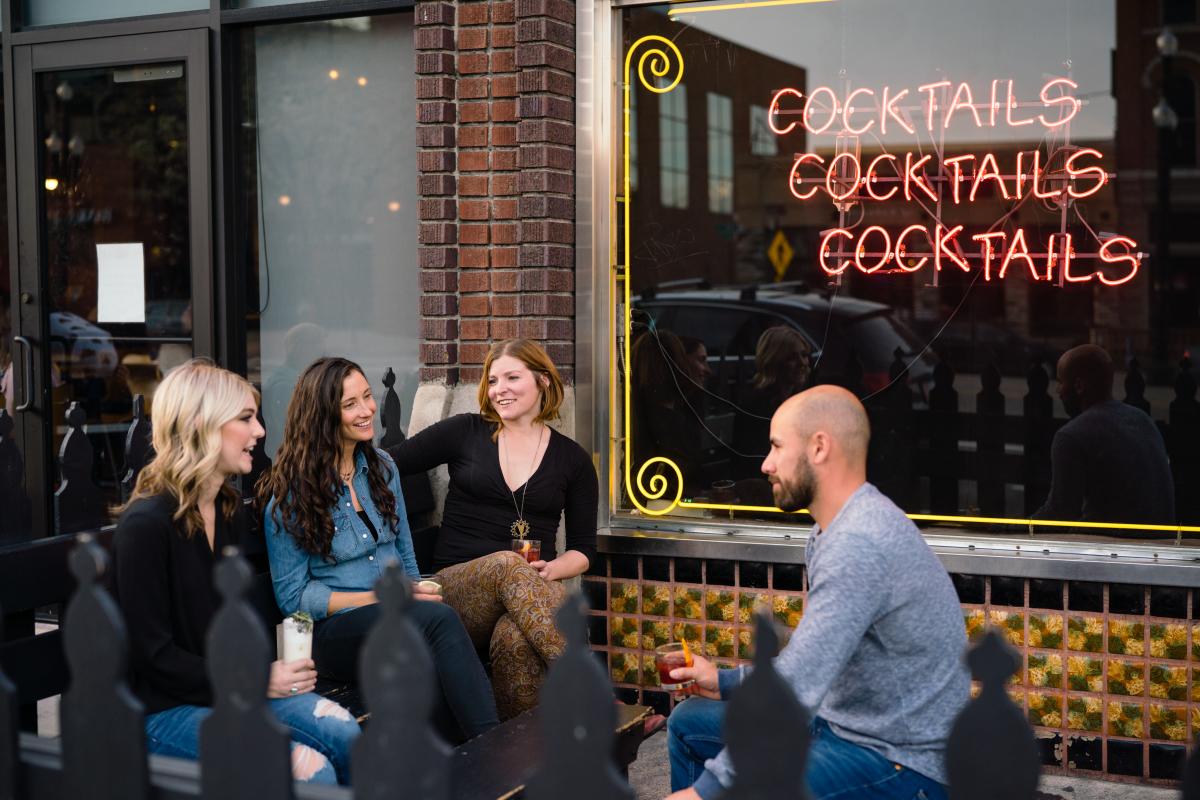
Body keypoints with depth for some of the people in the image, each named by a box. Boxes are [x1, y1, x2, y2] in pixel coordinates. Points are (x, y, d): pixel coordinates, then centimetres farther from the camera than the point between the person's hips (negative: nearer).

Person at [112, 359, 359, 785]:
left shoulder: (229, 510, 9)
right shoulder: (145, 524, -18)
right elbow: (154, 653, -17)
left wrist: (267, 672, -5)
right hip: (165, 710, -7)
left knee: (345, 735, -15)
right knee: (312, 769, -23)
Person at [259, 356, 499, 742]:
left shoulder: (382, 468, 12)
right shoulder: (289, 495, -5)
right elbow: (293, 596, -5)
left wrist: (414, 593, -3)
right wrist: (377, 598, -14)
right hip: (334, 631, -4)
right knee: (441, 619, -34)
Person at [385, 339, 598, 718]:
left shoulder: (573, 459, 13)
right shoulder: (465, 432, 12)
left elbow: (584, 548, 13)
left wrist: (551, 569, -8)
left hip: (533, 592, 0)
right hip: (455, 586, 0)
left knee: (516, 640, -40)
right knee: (507, 565, -38)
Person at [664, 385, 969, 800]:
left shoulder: (859, 544, -26)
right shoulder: (831, 531, 8)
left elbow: (795, 686, -30)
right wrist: (726, 681, 10)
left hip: (904, 765, -10)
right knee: (689, 723, 17)